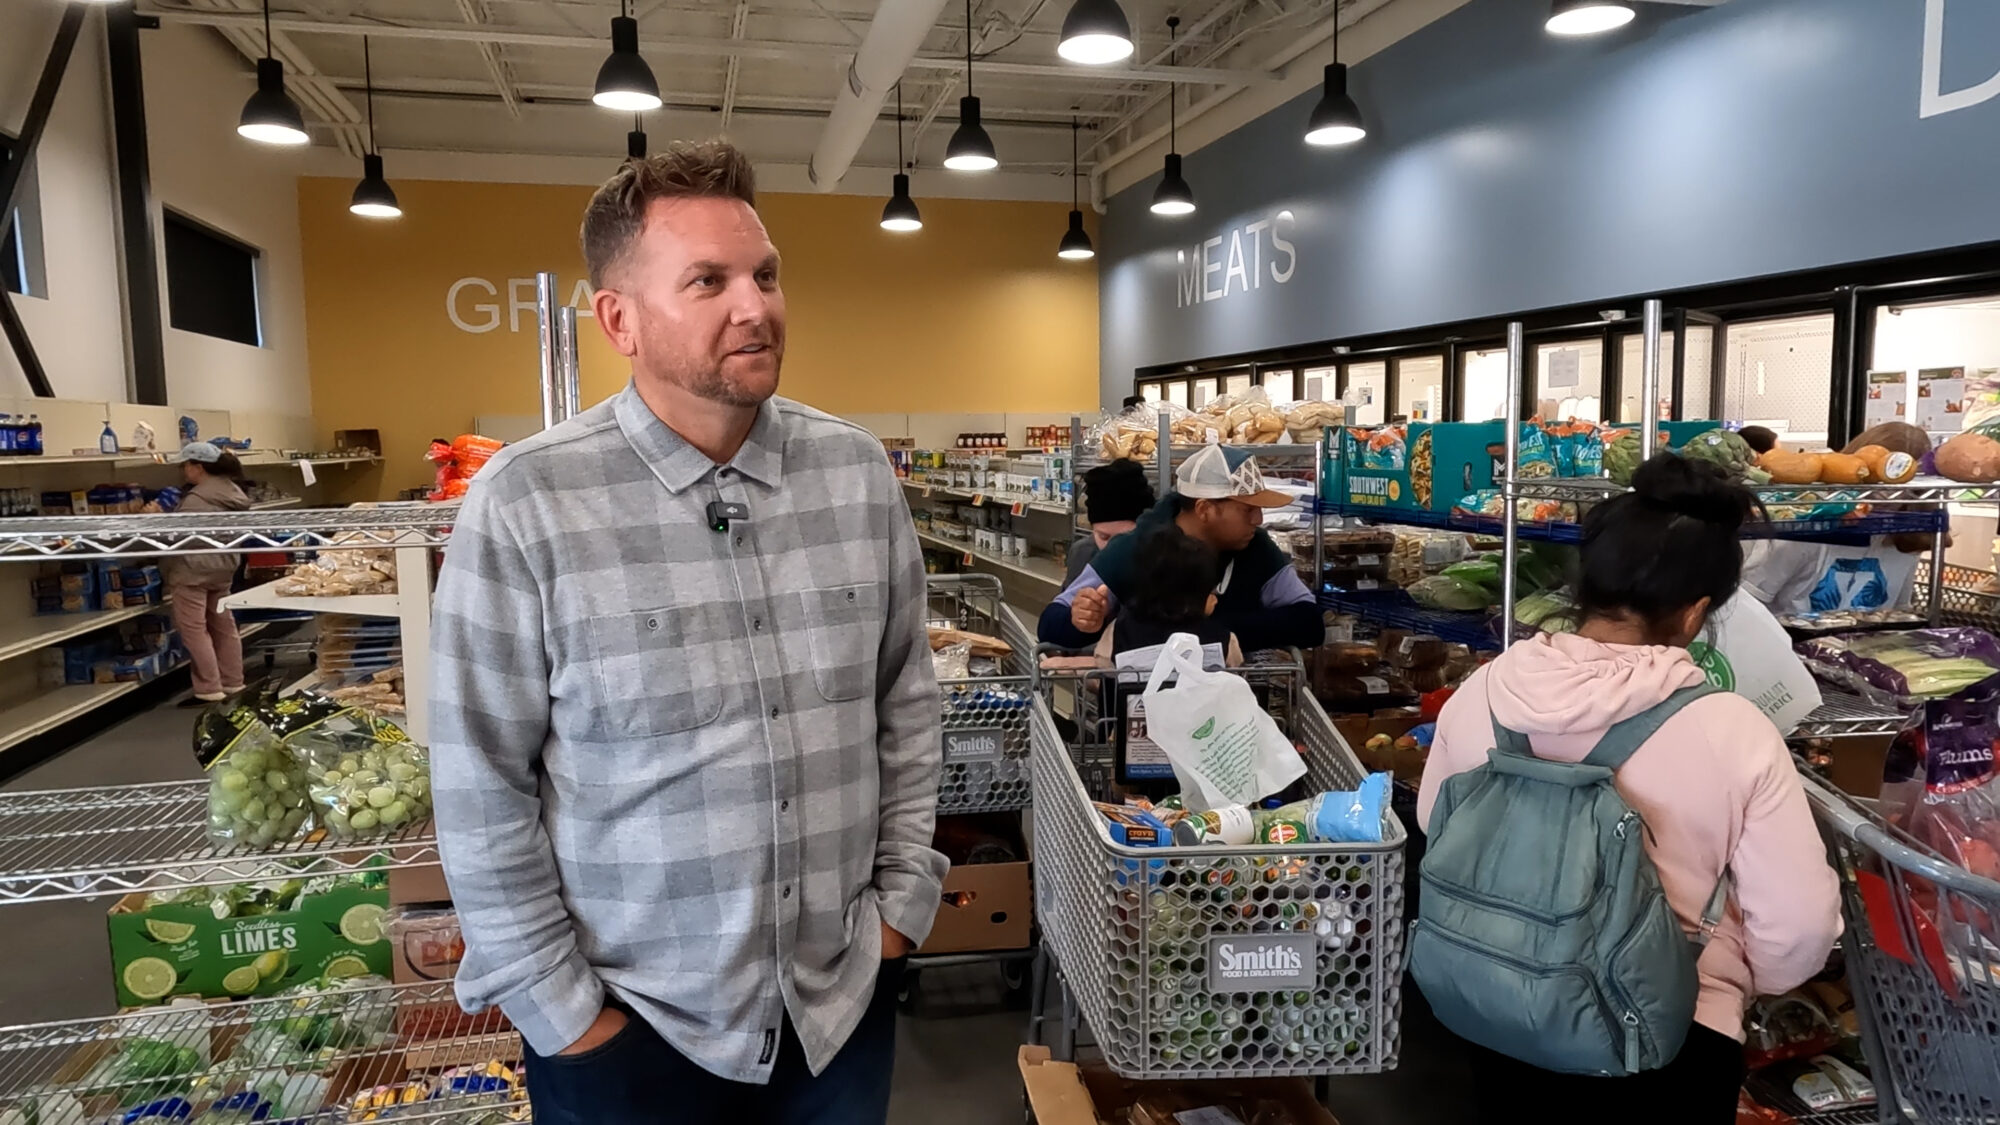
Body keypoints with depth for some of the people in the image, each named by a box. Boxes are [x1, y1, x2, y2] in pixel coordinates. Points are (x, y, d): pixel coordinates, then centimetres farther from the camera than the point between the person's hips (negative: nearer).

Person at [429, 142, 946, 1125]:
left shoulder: (860, 473, -4)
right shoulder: (523, 506, -15)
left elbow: (905, 704, 4)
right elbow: (482, 793, -10)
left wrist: (904, 896, 3)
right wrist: (562, 1011, -7)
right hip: (628, 1026, -3)